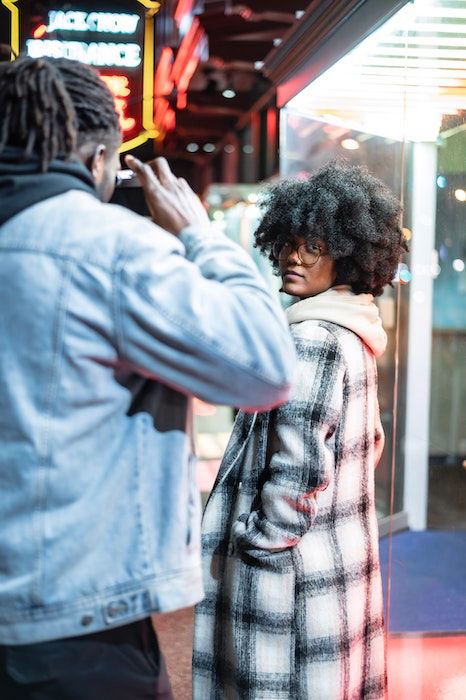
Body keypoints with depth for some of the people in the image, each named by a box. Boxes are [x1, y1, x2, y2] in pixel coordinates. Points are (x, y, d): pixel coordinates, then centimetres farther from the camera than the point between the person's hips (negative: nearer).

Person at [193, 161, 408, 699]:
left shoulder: (312, 339, -19)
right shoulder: (354, 332, 11)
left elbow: (298, 468, -23)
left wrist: (261, 539, -12)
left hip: (290, 571, -10)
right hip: (347, 552, 10)